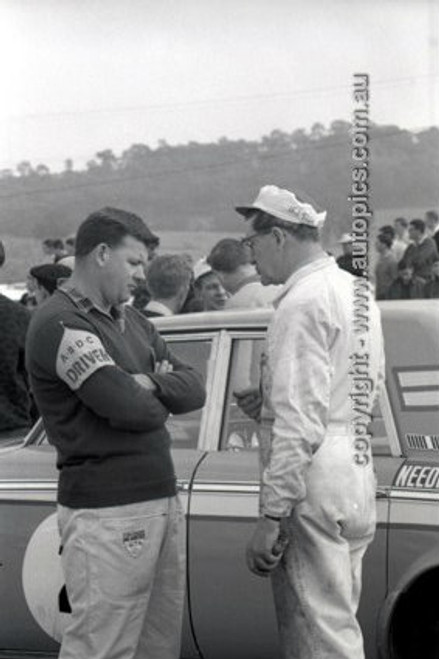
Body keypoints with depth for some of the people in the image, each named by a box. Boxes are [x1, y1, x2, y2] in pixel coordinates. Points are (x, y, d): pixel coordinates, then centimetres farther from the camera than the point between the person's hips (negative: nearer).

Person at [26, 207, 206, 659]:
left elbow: (194, 389, 10)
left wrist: (150, 383, -10)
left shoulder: (131, 321, 17)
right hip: (107, 513, -9)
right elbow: (129, 409, -20)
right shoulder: (59, 325, -12)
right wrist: (162, 397, 2)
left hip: (160, 501, 9)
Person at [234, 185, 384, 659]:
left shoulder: (302, 304, -15)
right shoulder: (356, 291, 15)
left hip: (313, 481, -10)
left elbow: (300, 423, -21)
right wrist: (270, 403, 17)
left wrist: (271, 517, -21)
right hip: (357, 475, 10)